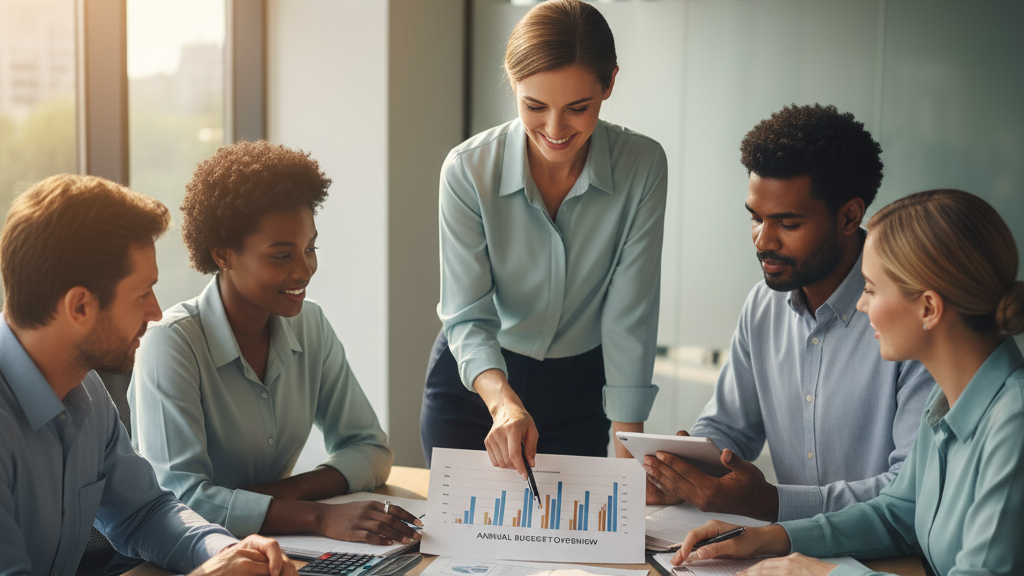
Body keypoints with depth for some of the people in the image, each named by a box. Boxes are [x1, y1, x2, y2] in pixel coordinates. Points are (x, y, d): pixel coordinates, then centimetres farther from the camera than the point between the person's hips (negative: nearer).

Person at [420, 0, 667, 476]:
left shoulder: (643, 166, -18)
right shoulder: (469, 169, -19)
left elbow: (630, 317, -17)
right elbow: (467, 316, -18)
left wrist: (628, 455, -20)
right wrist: (502, 400, -38)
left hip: (579, 390, 1)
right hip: (474, 382, 0)